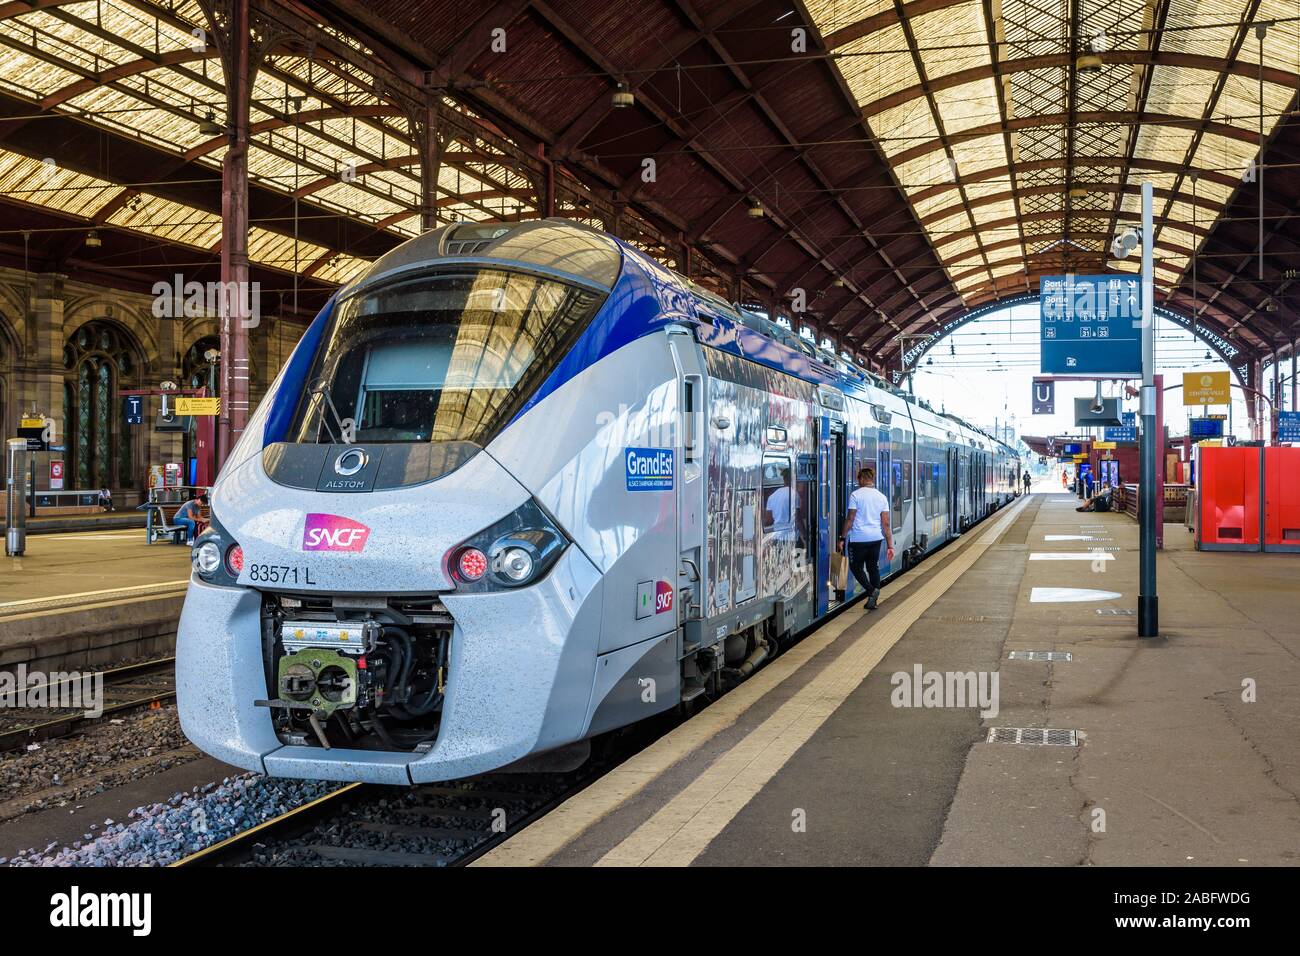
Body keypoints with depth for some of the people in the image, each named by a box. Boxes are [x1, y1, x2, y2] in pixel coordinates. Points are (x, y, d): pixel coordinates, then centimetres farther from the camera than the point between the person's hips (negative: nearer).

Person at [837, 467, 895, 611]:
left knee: (856, 567, 9)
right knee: (873, 567, 14)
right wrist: (890, 546, 5)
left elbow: (850, 519, -9)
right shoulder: (882, 497, 7)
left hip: (858, 538, -5)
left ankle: (871, 591, -12)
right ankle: (873, 600, 14)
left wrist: (842, 538, -3)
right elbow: (886, 524, 4)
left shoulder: (856, 495, -7)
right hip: (876, 538, 5)